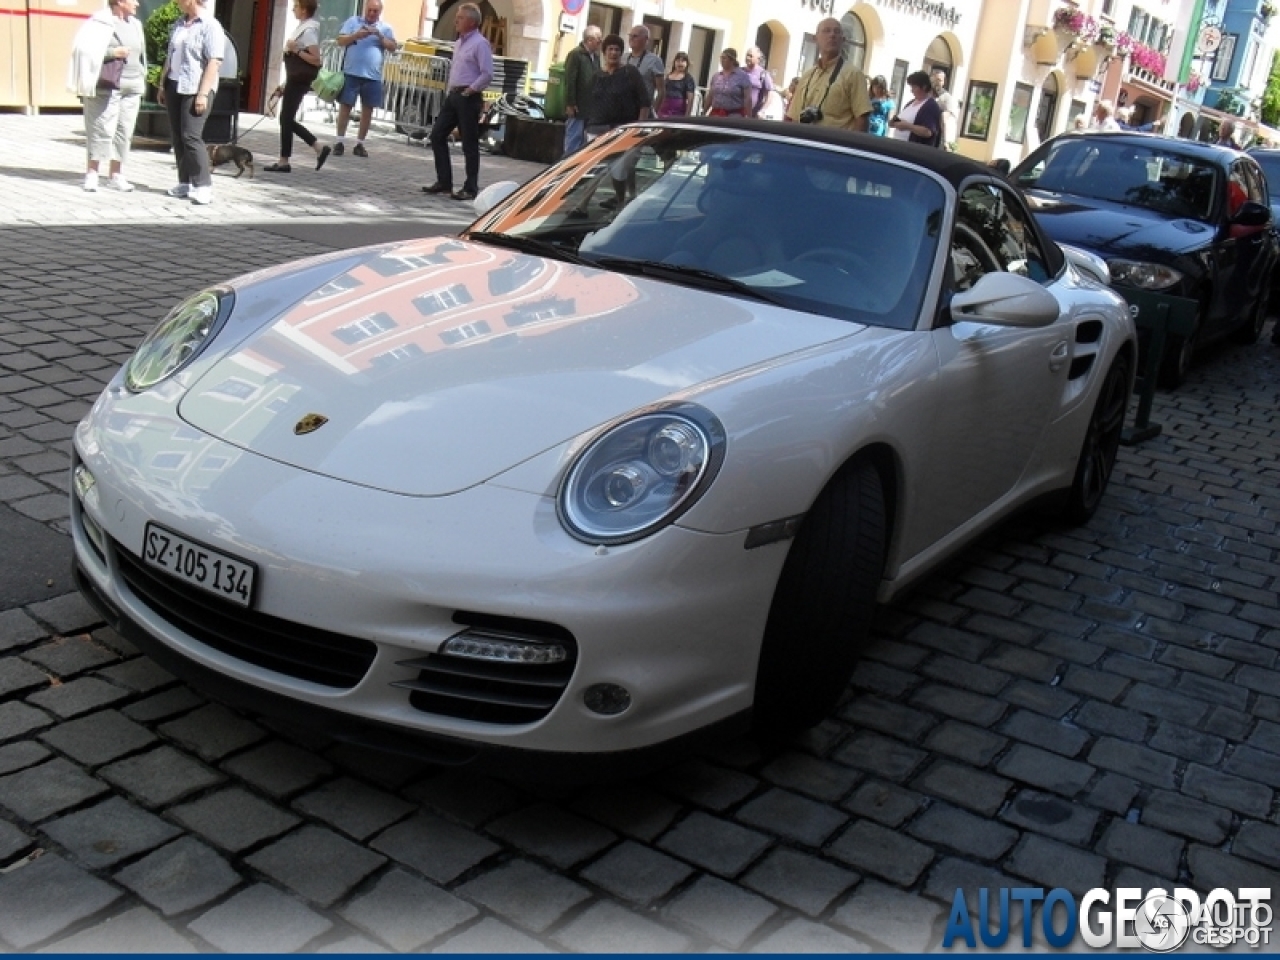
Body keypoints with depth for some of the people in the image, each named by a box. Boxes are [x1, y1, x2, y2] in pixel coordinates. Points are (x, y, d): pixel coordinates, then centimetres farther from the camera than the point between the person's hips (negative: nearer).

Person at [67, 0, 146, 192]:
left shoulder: (135, 25, 15)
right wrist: (112, 52, -18)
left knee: (124, 131, 4)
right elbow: (84, 49, -11)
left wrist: (142, 81, 14)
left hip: (132, 88, 6)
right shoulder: (101, 23, -5)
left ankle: (116, 175, 9)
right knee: (102, 130, -6)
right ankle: (92, 173, 0)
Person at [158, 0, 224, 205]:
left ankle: (203, 186, -10)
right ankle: (185, 183, 13)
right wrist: (163, 85, 18)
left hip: (195, 88, -8)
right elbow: (170, 56, 22)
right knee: (177, 137, 7)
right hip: (174, 86, 8)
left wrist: (203, 94, -21)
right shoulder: (178, 24, 15)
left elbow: (214, 62, -16)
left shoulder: (211, 26, -9)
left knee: (191, 136, -13)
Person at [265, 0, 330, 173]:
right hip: (295, 80, 10)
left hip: (299, 81, -10)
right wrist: (285, 84, 21)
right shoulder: (302, 27, 15)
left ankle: (284, 162, 2)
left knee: (286, 119, -5)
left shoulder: (308, 30, -14)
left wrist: (296, 50, -21)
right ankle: (319, 149, 14)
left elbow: (316, 60, -20)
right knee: (287, 119, 11)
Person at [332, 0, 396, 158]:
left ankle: (360, 144, 14)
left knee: (368, 110, 5)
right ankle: (339, 142, 4)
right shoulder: (353, 21, 6)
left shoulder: (386, 28, 9)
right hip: (351, 73, -2)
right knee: (345, 106, -1)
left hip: (373, 76, 2)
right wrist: (357, 35, -16)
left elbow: (392, 47, -1)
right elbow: (340, 41, -1)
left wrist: (379, 35, -15)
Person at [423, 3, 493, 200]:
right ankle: (444, 182, 14)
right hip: (453, 96, 9)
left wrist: (470, 91, -15)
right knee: (437, 134, 7)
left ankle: (470, 188, 2)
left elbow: (487, 74, -18)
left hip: (468, 98, -9)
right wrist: (449, 90, 16)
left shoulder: (480, 43, -11)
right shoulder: (458, 43, 16)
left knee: (469, 143, -4)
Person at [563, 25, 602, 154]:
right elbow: (569, 81, -14)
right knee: (574, 138, -3)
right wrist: (570, 104, -18)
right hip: (577, 107, -7)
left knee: (584, 140, 12)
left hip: (591, 108, 7)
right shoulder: (575, 54, -9)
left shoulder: (596, 56, 14)